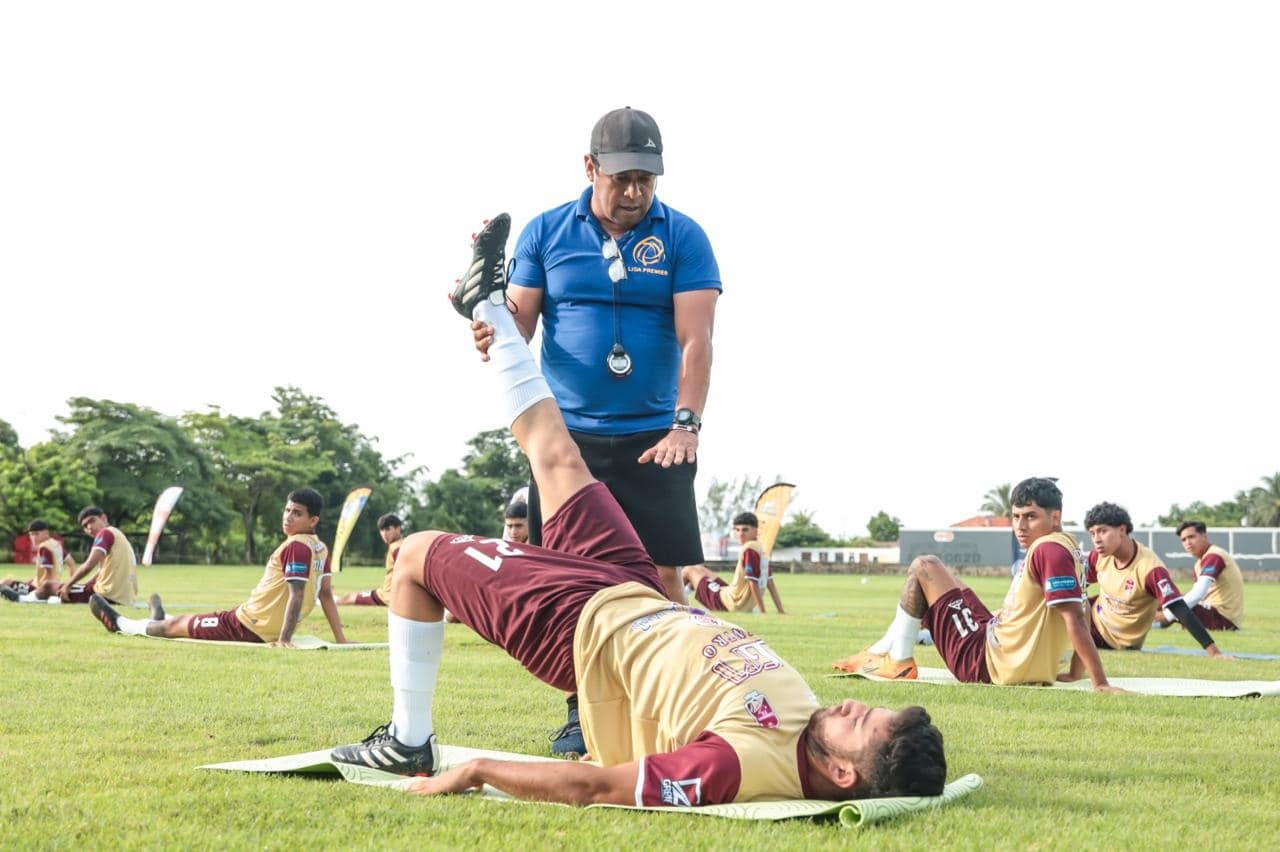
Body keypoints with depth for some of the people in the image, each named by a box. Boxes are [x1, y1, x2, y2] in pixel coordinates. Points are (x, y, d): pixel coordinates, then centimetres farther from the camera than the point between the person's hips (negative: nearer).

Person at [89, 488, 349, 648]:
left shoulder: (296, 546, -21)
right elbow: (326, 593, 8)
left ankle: (119, 623, 37)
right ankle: (160, 621, 65)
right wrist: (340, 638, 9)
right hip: (271, 631, 8)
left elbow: (297, 594, -28)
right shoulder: (320, 548, 5)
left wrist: (284, 638, -30)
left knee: (179, 624, 16)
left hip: (249, 628, -8)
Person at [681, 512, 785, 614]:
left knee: (688, 570, 9)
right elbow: (770, 583, 9)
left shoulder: (749, 549, -22)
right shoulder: (760, 549, 6)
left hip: (730, 605, -9)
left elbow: (753, 583, -24)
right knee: (699, 569, 27)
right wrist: (781, 611, 11)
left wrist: (763, 612, -22)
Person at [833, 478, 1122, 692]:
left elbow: (1075, 620, -27)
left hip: (986, 664, -10)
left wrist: (1101, 683, -30)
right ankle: (884, 650, 32)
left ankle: (897, 660, 8)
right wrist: (1075, 672, 18)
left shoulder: (1049, 549, -22)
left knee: (923, 567, 1)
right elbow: (1079, 616, 14)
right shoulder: (1066, 548, 7)